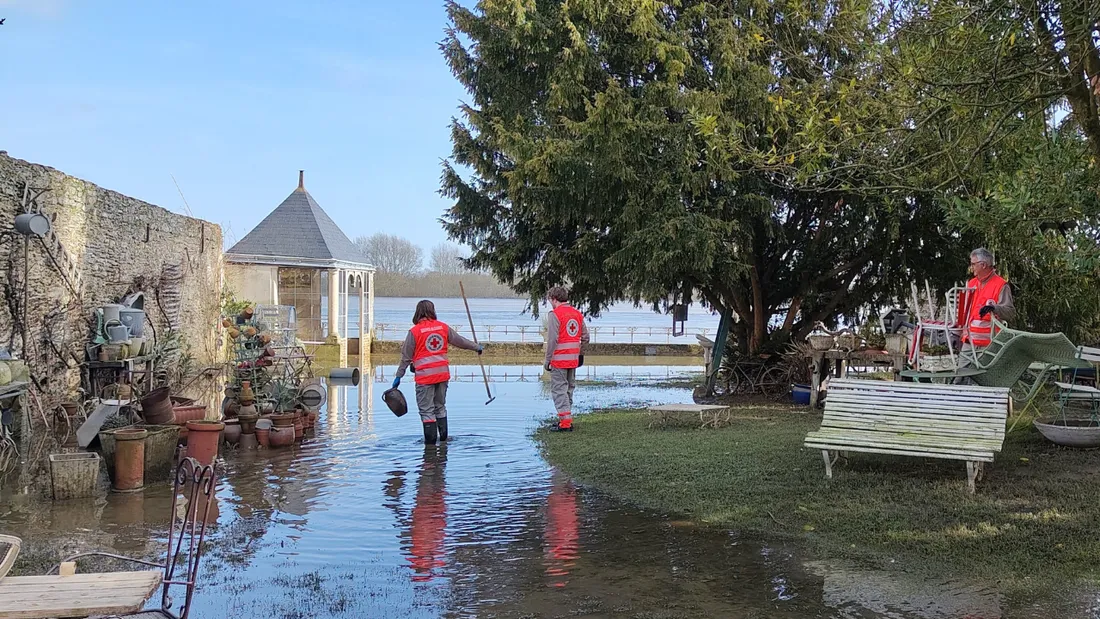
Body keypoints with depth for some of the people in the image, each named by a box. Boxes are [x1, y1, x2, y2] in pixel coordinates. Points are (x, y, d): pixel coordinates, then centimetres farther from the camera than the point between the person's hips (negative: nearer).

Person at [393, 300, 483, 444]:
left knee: (426, 410, 1)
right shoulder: (443, 327, 4)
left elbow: (406, 357, -5)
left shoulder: (414, 331, -7)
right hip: (443, 373, 5)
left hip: (424, 376, -5)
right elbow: (460, 341, 15)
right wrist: (477, 347, 31)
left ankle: (430, 442, 2)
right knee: (440, 407, 19)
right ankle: (443, 438, 23)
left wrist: (398, 376, 2)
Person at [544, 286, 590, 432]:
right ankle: (567, 419, 22)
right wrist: (580, 354, 23)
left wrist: (548, 359, -11)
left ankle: (565, 423, -7)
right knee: (569, 389, 16)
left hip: (559, 359, -7)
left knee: (558, 390, -3)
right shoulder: (577, 314, 11)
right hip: (573, 360, 7)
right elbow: (585, 337, 14)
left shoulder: (554, 314, -11)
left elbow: (552, 340, -16)